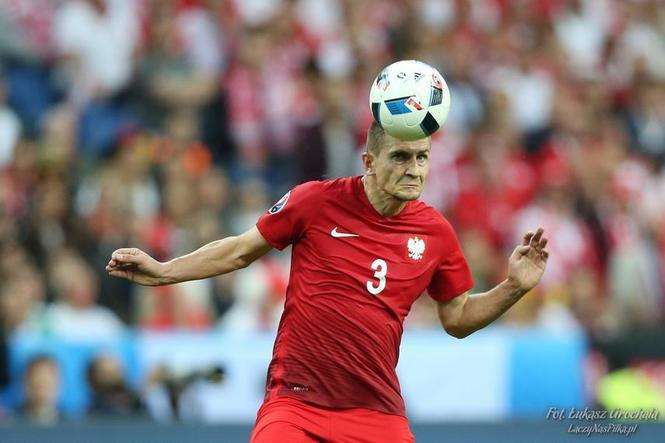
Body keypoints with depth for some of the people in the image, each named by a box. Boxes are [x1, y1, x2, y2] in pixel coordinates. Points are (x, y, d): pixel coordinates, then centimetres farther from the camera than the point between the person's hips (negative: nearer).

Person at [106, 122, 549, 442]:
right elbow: (242, 250, 8)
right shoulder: (317, 201, -5)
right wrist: (163, 271, 3)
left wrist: (514, 287, 0)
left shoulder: (435, 233, 3)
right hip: (296, 402, -3)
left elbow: (458, 318, 15)